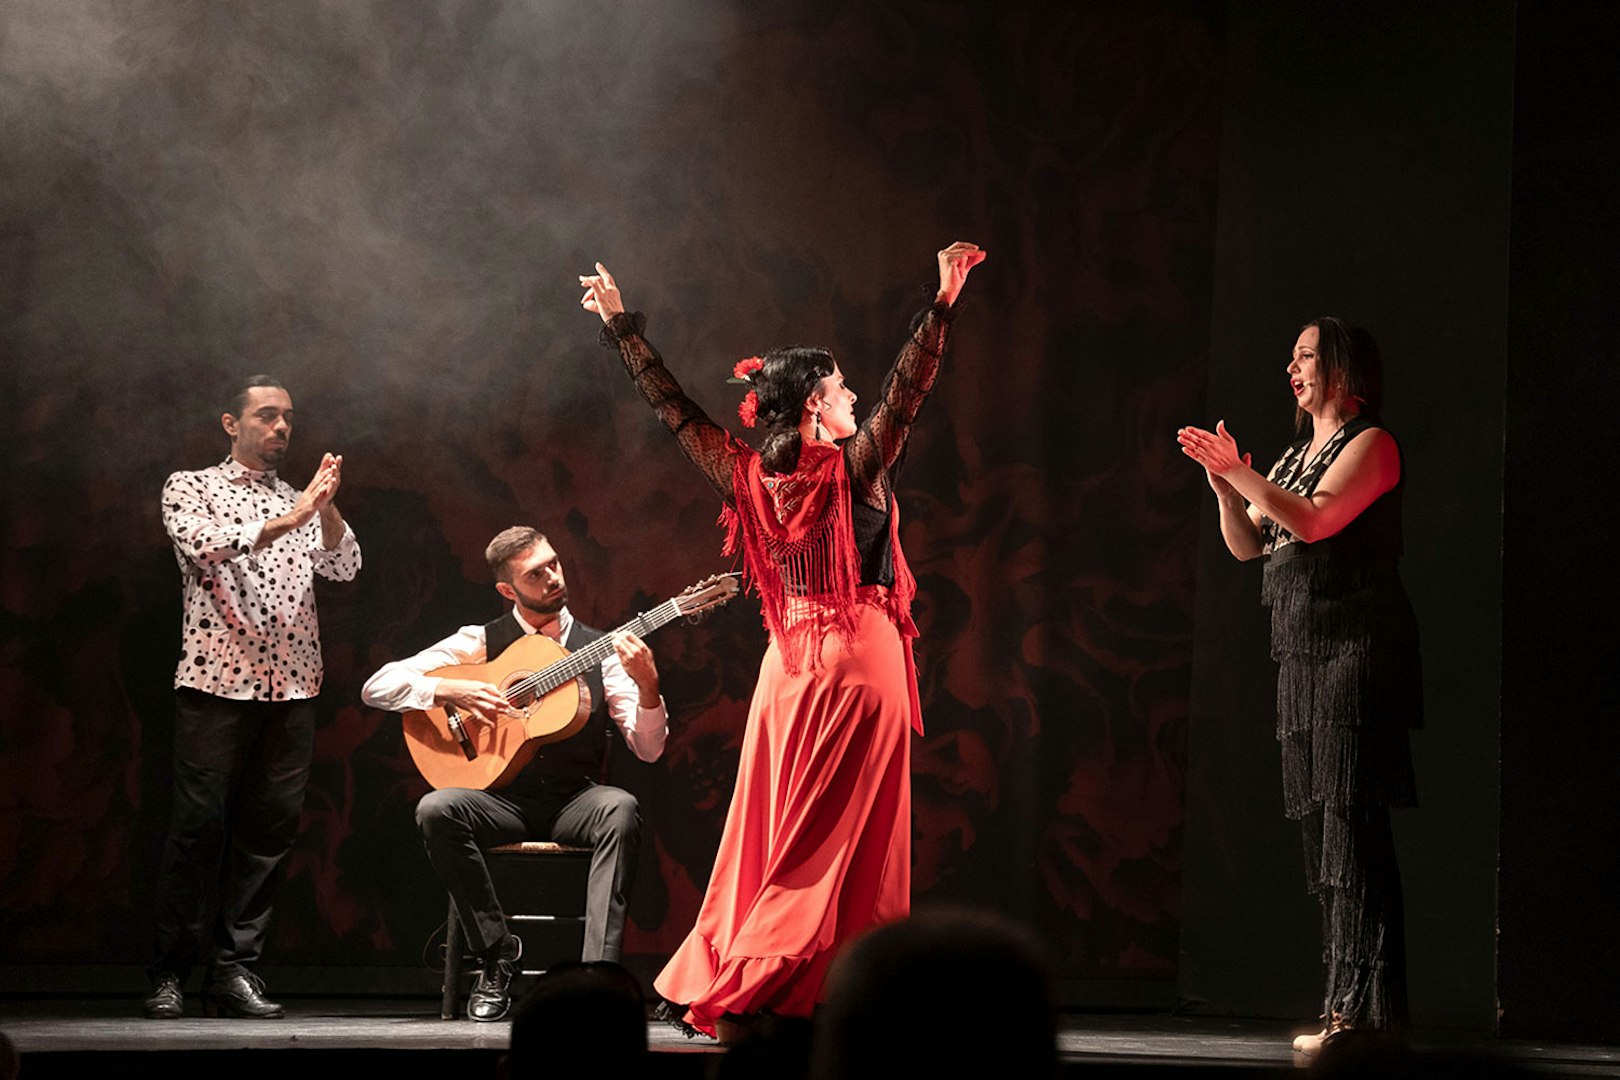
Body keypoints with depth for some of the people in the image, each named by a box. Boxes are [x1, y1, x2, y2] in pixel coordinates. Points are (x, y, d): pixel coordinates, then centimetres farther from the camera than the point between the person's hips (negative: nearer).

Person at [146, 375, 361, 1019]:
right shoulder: (190, 487, 8)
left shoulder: (302, 504, 20)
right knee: (200, 826, -7)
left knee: (270, 826, 0)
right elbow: (202, 544, -12)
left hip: (292, 687, 4)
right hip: (217, 681, -4)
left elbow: (344, 568, 7)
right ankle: (169, 975, -2)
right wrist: (286, 521, -17)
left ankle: (234, 969, 4)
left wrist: (326, 509, -10)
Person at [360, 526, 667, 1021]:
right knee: (436, 809, -31)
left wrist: (647, 686, -18)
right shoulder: (480, 642, 4)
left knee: (621, 809, -33)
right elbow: (377, 687, -1)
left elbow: (648, 748, 0)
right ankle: (496, 951, -14)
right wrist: (451, 690, -15)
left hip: (573, 802, 0)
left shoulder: (600, 649, 6)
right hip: (500, 800, 0)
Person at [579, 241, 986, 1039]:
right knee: (837, 844, -4)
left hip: (789, 660, 6)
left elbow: (672, 408, 10)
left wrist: (621, 327, 20)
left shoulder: (748, 478, 3)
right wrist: (942, 304, -20)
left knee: (769, 832, 11)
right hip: (860, 658, -6)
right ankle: (762, 1000, -8)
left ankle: (710, 986, 11)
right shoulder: (852, 470, -10)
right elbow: (906, 391, -18)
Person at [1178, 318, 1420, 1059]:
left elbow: (1316, 520, -17)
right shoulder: (1296, 457, 22)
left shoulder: (1371, 443, -3)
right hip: (1304, 653, 9)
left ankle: (1366, 1009, -16)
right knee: (1323, 825, 6)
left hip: (1354, 646, -9)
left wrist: (1240, 472, -14)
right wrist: (1226, 488, 1)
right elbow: (1247, 545, 18)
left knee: (1351, 821, -14)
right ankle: (1346, 1002, 8)